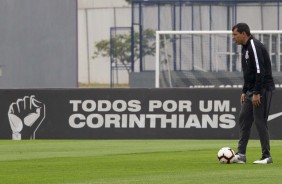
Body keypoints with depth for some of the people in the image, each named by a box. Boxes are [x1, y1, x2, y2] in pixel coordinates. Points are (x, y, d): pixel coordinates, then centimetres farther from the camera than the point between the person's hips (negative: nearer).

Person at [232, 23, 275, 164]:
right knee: (244, 119, 6)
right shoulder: (245, 48, 15)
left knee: (260, 121, -7)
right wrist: (244, 91, 19)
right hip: (251, 89, 10)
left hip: (262, 89, -10)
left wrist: (257, 93, -23)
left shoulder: (254, 46, -16)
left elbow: (260, 71, -22)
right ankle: (241, 155, 7)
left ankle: (266, 156, -1)